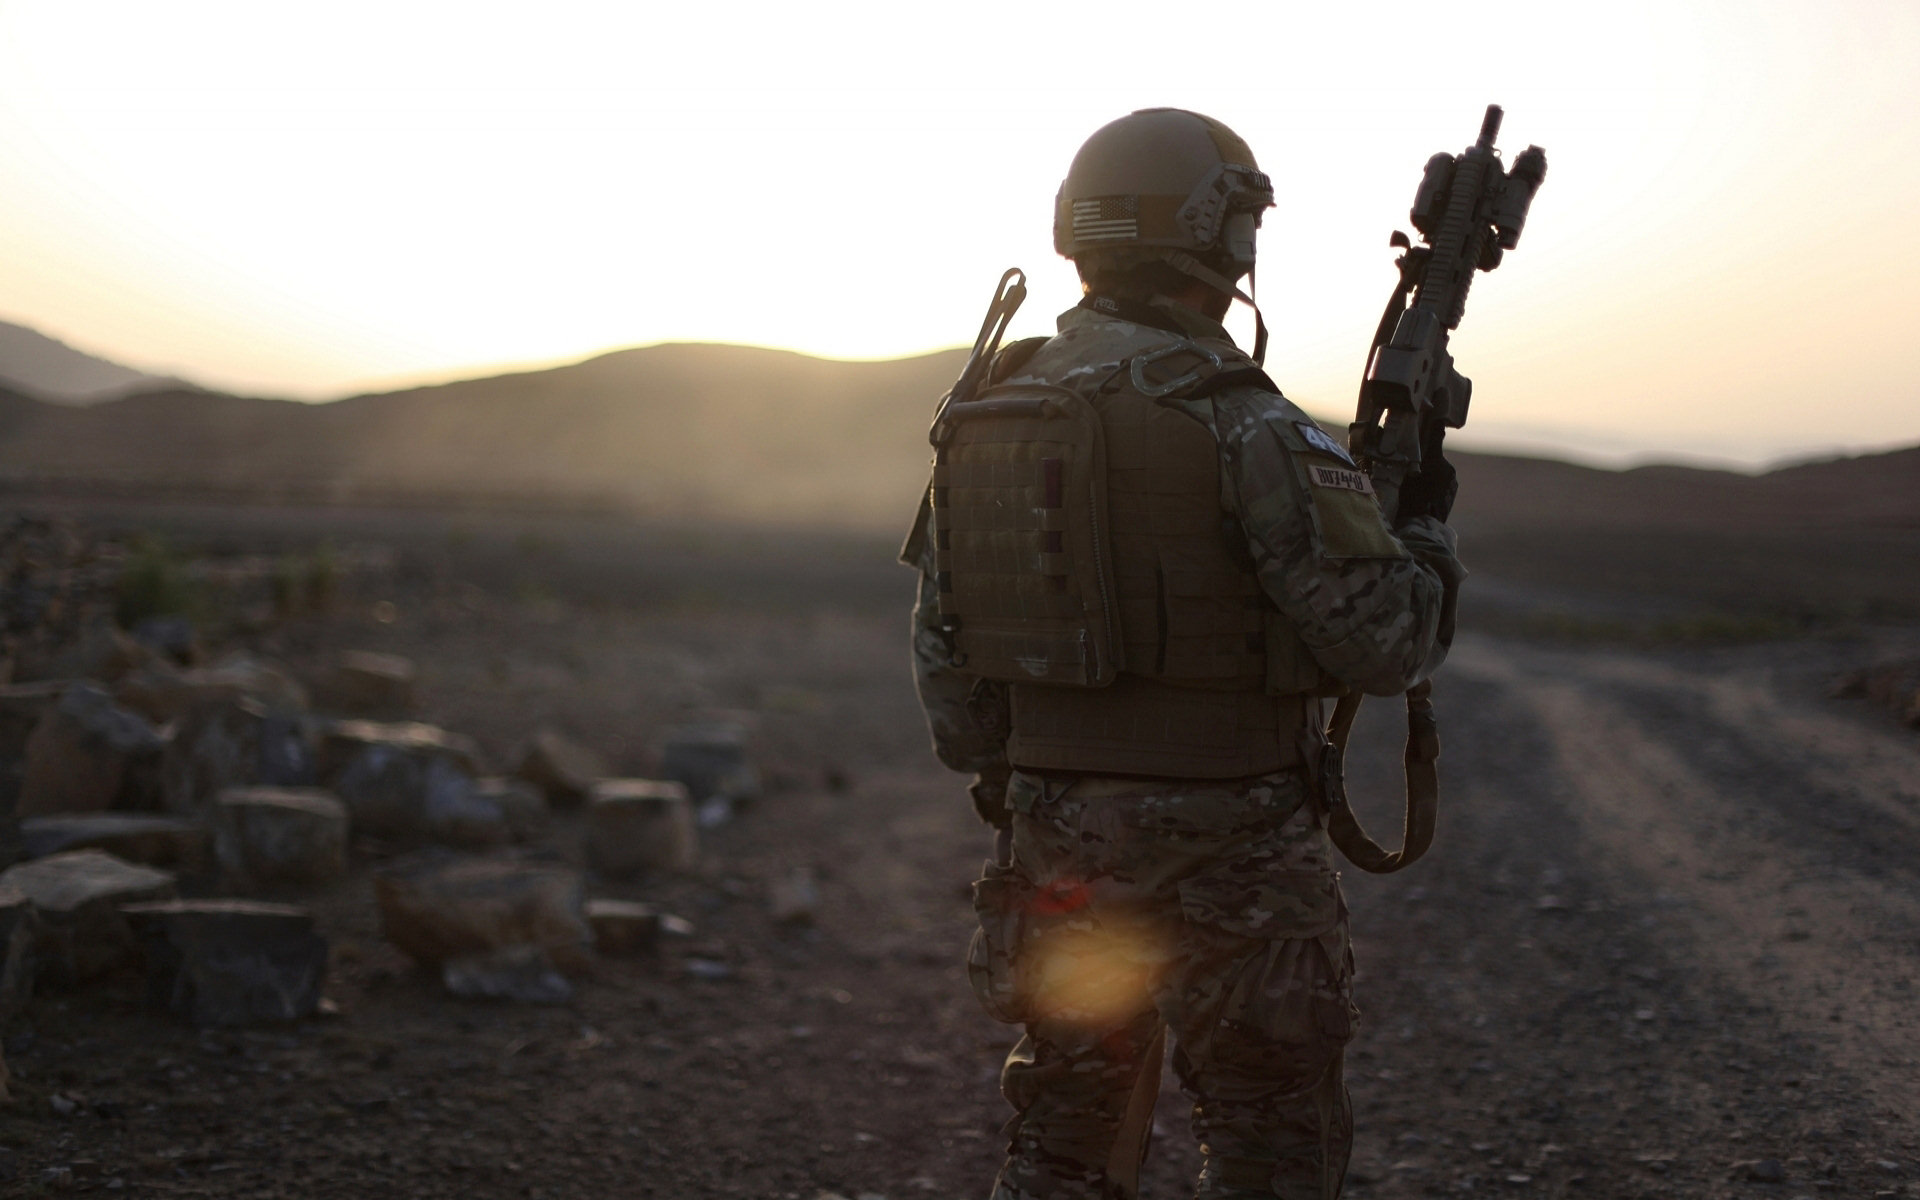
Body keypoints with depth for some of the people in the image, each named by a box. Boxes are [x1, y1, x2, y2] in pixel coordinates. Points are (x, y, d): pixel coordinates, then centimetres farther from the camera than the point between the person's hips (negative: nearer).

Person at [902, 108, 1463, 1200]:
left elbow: (945, 649, 10)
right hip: (1226, 858, -6)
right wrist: (1427, 541, 5)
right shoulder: (1240, 423, -15)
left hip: (1057, 847, 6)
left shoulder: (990, 418, 5)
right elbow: (1382, 639, -15)